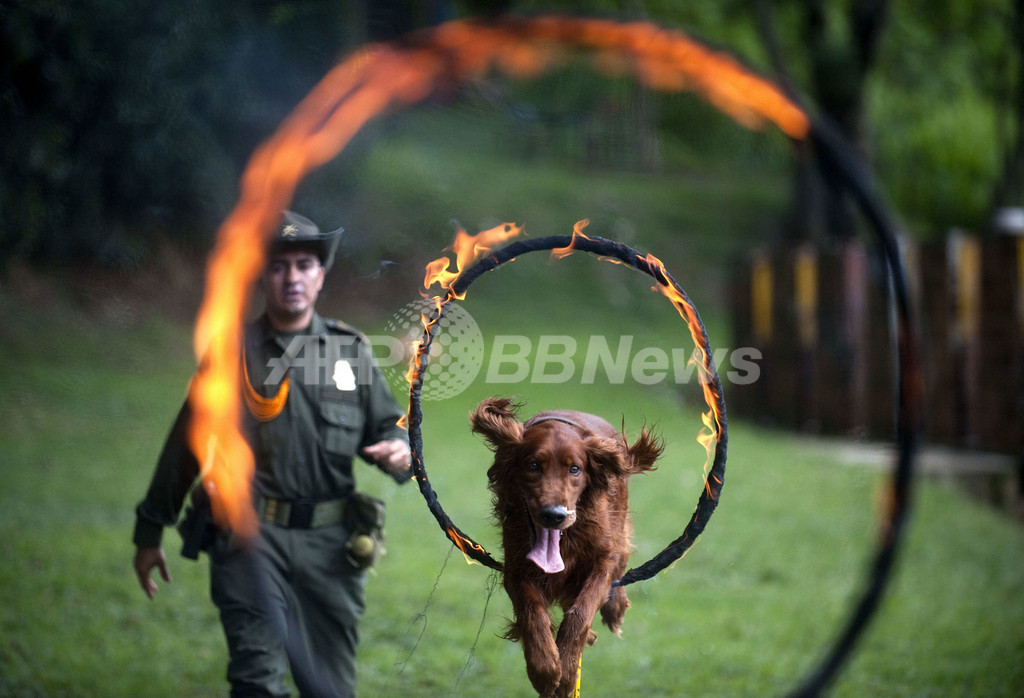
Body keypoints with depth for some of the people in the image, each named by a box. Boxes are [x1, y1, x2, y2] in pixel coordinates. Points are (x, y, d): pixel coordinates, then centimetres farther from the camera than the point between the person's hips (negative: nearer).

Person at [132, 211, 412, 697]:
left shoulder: (350, 351, 9)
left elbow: (387, 427, 16)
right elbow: (184, 446, 10)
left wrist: (397, 451, -10)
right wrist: (149, 532, 14)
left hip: (329, 544, 3)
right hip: (250, 533, -2)